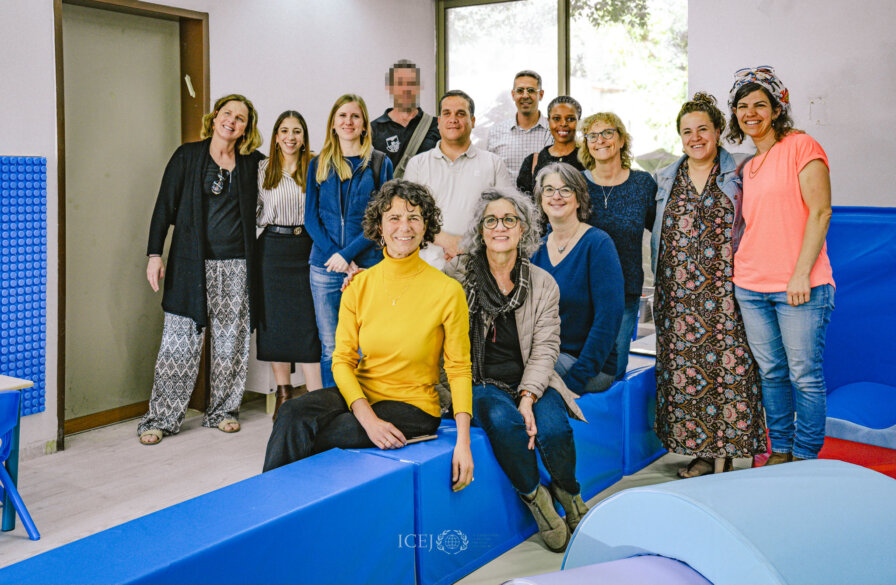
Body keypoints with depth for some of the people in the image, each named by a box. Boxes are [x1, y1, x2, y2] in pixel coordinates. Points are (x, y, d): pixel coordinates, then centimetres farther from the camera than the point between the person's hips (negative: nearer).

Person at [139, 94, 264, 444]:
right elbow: (165, 206, 2)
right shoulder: (187, 156, 5)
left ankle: (223, 410, 20)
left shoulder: (252, 163, 9)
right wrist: (155, 253, -4)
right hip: (192, 262, -2)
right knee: (180, 340, -4)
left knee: (231, 341, 6)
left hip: (236, 265, 2)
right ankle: (161, 417, 5)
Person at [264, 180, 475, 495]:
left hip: (413, 405, -3)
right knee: (293, 411, -27)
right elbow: (342, 360, -1)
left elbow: (459, 369, -5)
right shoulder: (359, 286, 1)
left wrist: (463, 441, -15)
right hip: (360, 394, 4)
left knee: (299, 432, -24)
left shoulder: (447, 291, -8)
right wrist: (368, 418, -19)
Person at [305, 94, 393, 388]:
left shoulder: (380, 163, 5)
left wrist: (348, 254, -13)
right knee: (330, 348, 4)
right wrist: (336, 256, -8)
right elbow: (311, 218, 6)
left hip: (367, 265, -2)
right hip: (325, 265, 2)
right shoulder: (318, 165, 12)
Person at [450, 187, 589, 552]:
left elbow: (544, 350, -1)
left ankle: (569, 496, 6)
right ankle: (535, 499, -7)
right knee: (504, 421, -33)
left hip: (531, 383, 1)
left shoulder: (543, 284, 3)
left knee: (553, 428, -27)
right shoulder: (461, 277, 0)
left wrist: (527, 397, -16)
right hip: (481, 385, -1)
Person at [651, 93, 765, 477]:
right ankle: (700, 452, 11)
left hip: (723, 289, -3)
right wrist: (660, 285, 13)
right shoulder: (666, 179, 13)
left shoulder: (737, 176, 5)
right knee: (683, 368, 1)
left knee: (728, 366, -5)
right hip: (678, 293, 3)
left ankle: (725, 453, 4)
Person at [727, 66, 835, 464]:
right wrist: (738, 273, 11)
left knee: (805, 376, 0)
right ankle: (780, 452, 24)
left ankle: (806, 459, 13)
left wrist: (801, 274, -16)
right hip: (751, 287, 6)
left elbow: (819, 212, -10)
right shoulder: (747, 167, 16)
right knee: (771, 373, 12)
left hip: (800, 287, -6)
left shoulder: (801, 146, -4)